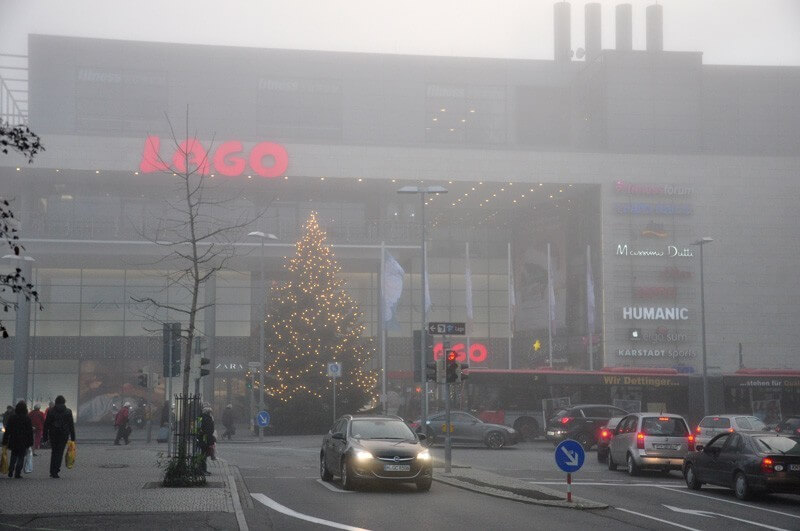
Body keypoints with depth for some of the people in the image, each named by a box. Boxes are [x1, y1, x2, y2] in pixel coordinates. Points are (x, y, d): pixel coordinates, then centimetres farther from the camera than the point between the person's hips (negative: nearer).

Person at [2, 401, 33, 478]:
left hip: (13, 442, 3)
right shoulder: (27, 419, -9)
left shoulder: (11, 417, 0)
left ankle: (10, 472, 13)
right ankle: (17, 474, 0)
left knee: (13, 457, 18)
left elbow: (7, 430, 3)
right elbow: (30, 432, -6)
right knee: (21, 457, 5)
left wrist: (5, 441, 8)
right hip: (23, 443, -3)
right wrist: (30, 442, 1)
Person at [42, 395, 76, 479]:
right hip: (64, 435, -1)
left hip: (53, 434, 1)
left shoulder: (50, 411, 1)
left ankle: (53, 472, 15)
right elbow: (71, 425, 2)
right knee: (60, 452, 1)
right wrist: (72, 437, 6)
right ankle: (55, 471, -8)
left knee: (54, 452, 15)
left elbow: (46, 424, 2)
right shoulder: (68, 411, 0)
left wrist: (45, 436, 7)